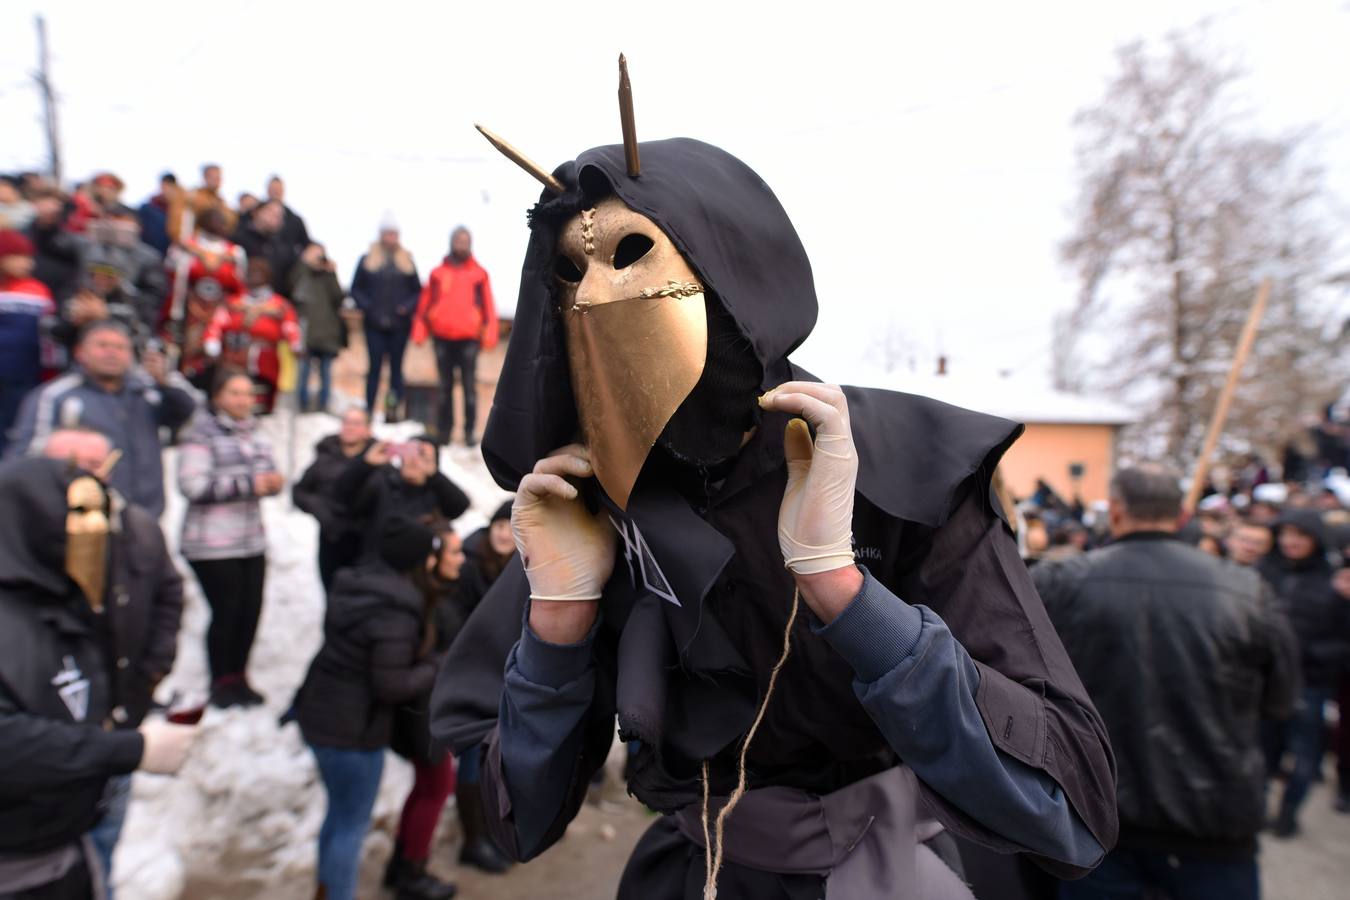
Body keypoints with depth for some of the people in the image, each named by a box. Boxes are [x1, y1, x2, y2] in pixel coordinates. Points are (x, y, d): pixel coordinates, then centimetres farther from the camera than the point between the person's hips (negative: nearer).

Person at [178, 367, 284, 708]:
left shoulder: (254, 435, 11)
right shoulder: (201, 433, -9)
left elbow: (267, 474, 22)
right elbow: (193, 485, -19)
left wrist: (273, 482, -2)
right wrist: (250, 484, -20)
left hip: (252, 541, 6)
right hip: (212, 545, -6)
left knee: (251, 611, 6)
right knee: (226, 612, -1)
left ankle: (239, 677, 25)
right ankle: (221, 683, 18)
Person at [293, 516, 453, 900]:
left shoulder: (356, 583, 0)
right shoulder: (394, 614, -27)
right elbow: (392, 685, -25)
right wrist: (434, 667, -9)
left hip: (318, 710, 9)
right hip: (352, 729, -9)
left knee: (339, 811, 26)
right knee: (353, 824, 10)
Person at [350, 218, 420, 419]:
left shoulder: (407, 262, 9)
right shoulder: (367, 260, 7)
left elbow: (418, 291, 9)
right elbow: (356, 288, 8)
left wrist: (408, 306, -7)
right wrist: (365, 306, -9)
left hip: (400, 325, 1)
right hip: (374, 324, -1)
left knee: (396, 367, 4)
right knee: (375, 367, -1)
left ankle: (393, 409, 8)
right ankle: (368, 409, 4)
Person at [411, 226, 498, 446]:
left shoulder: (479, 274, 6)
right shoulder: (437, 273, 10)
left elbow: (488, 306, 3)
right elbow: (425, 303, 10)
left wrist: (488, 335, -5)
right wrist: (420, 331, 4)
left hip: (469, 339, -2)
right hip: (442, 338, 2)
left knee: (469, 387, -3)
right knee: (445, 387, 8)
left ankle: (470, 431, 2)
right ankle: (444, 430, 15)